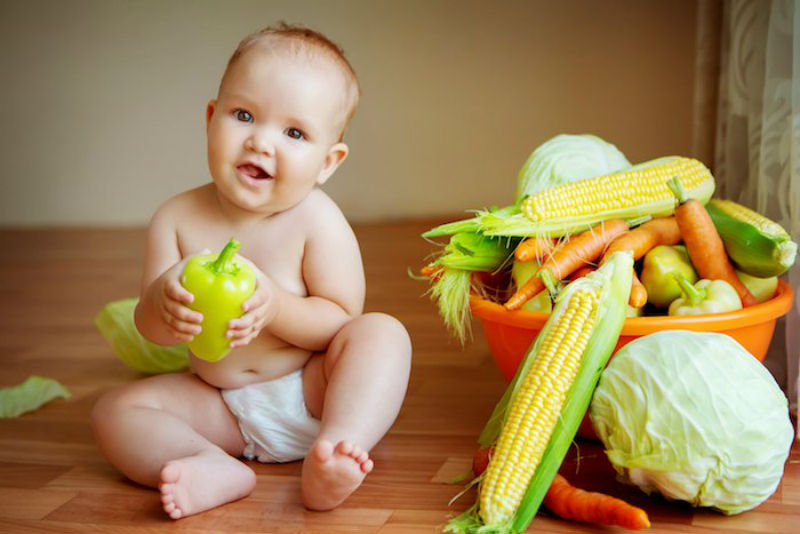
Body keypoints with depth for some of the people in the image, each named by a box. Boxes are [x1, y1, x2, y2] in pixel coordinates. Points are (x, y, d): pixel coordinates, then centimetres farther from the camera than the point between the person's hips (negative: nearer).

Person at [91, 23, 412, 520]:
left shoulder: (316, 220, -16)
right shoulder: (177, 218, -6)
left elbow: (343, 319, -15)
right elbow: (150, 328, -5)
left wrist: (275, 307, -33)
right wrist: (162, 300, -31)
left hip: (310, 393, -3)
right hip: (221, 410, 3)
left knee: (381, 332, -27)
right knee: (115, 412, -13)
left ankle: (334, 450, -46)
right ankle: (215, 470, -36)